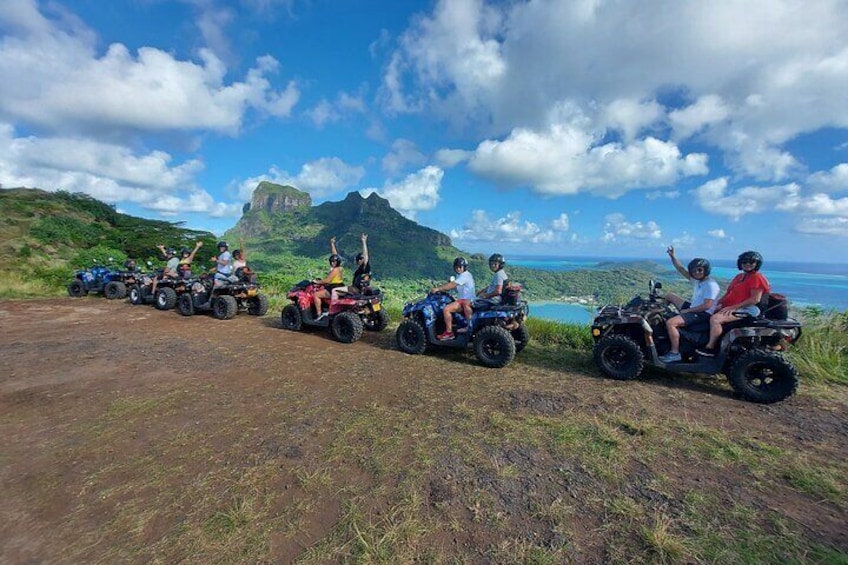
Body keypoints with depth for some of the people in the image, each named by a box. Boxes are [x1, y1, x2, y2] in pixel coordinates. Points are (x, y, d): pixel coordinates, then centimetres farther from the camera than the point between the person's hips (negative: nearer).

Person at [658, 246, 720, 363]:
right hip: (693, 308, 10)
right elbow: (681, 270, 10)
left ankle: (675, 353, -21)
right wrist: (673, 257, -2)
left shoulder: (711, 285, -18)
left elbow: (707, 306, -25)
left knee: (670, 323, -28)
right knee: (670, 295, 16)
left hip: (702, 314, -10)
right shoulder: (697, 279, 8)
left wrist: (687, 310, -18)